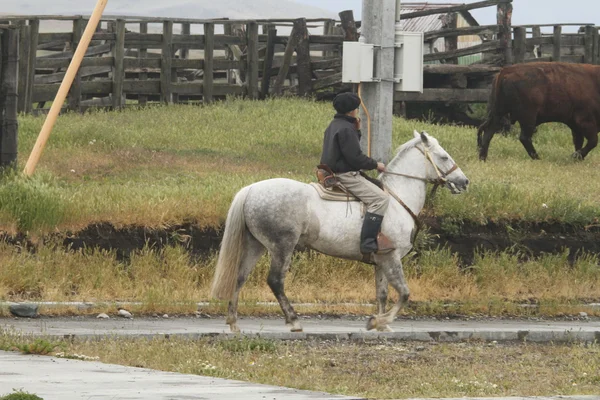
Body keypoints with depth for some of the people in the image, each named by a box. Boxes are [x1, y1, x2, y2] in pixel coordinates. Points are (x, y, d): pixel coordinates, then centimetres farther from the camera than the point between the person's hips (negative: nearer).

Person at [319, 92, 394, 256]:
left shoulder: (334, 126, 16)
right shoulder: (345, 129, -17)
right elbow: (355, 158, -20)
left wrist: (357, 130, 15)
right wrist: (375, 165, -9)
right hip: (345, 175, -11)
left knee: (377, 188, 28)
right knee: (380, 198, -20)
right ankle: (368, 243, -29)